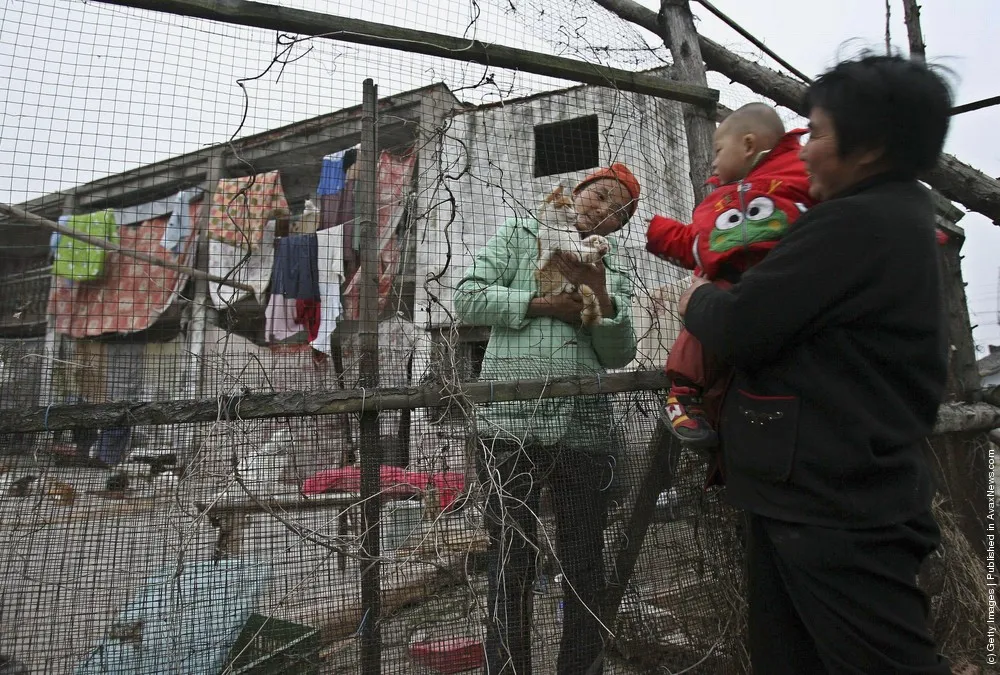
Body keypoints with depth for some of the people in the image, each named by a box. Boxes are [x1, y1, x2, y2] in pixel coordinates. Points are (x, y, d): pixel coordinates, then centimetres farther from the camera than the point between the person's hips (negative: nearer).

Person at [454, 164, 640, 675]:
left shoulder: (614, 274, 17)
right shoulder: (520, 236, 10)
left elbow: (618, 355, 5)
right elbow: (468, 297, -2)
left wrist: (600, 295, -11)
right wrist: (543, 305, -10)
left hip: (585, 433, 4)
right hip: (512, 427, -3)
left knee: (585, 566, 12)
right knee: (511, 566, 4)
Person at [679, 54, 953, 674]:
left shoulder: (856, 222, -17)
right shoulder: (899, 217, 16)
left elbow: (739, 329, -18)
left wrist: (698, 299, 2)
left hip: (835, 506, -10)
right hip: (845, 494, 10)